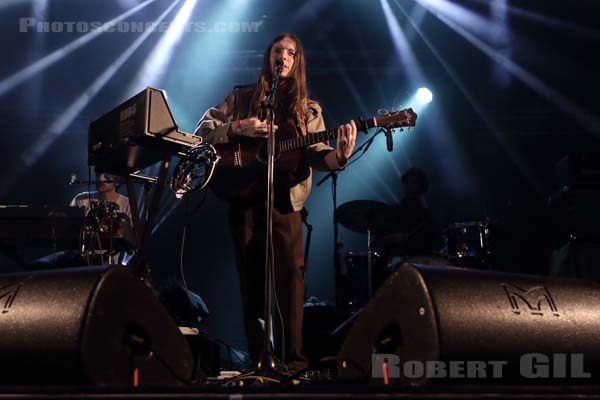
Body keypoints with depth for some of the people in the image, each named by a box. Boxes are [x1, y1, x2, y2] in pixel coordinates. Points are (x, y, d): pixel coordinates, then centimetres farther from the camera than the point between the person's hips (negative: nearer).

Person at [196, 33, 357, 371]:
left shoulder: (308, 109, 11)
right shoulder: (242, 97, 11)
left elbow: (315, 154, -1)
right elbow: (203, 129, 5)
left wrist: (339, 156, -24)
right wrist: (238, 128, -13)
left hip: (284, 199, -1)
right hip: (243, 196, 1)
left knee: (290, 274, -10)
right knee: (251, 278, 4)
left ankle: (294, 358, -8)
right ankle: (255, 355, 12)